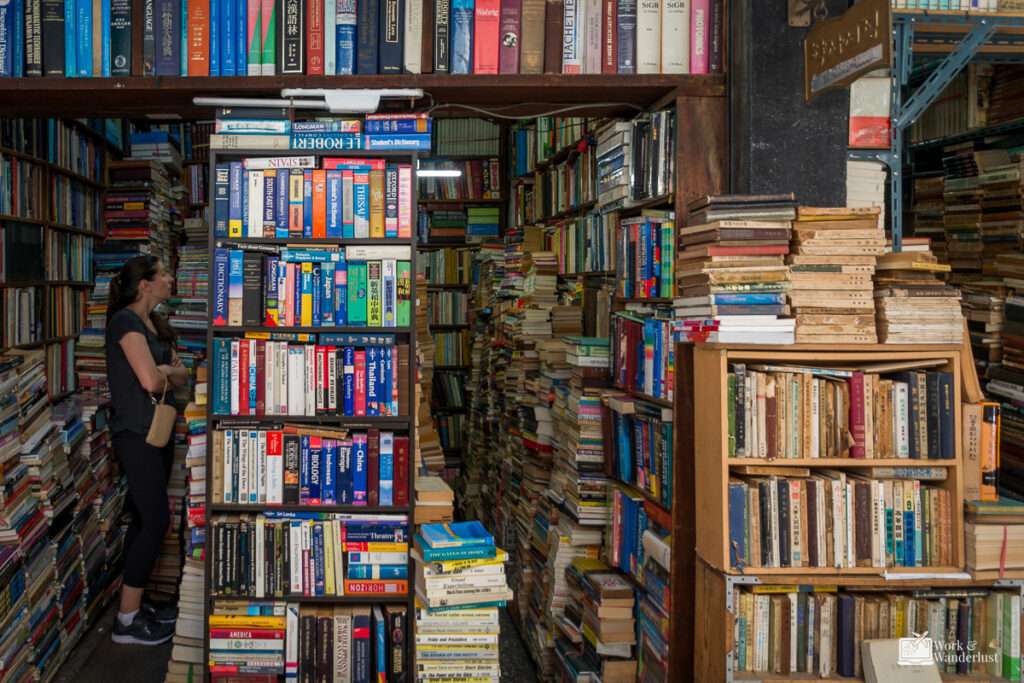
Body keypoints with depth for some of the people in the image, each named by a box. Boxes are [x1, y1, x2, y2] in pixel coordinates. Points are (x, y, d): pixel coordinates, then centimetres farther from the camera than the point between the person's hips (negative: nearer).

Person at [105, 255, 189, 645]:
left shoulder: (155, 323, 13)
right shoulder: (125, 321, -15)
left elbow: (181, 376, 11)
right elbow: (150, 381, -25)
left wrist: (165, 371, -10)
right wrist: (163, 373, -4)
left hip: (157, 430, 9)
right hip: (136, 433, -9)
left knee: (144, 518, 12)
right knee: (156, 520, -10)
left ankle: (136, 603, 21)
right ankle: (126, 620, -4)